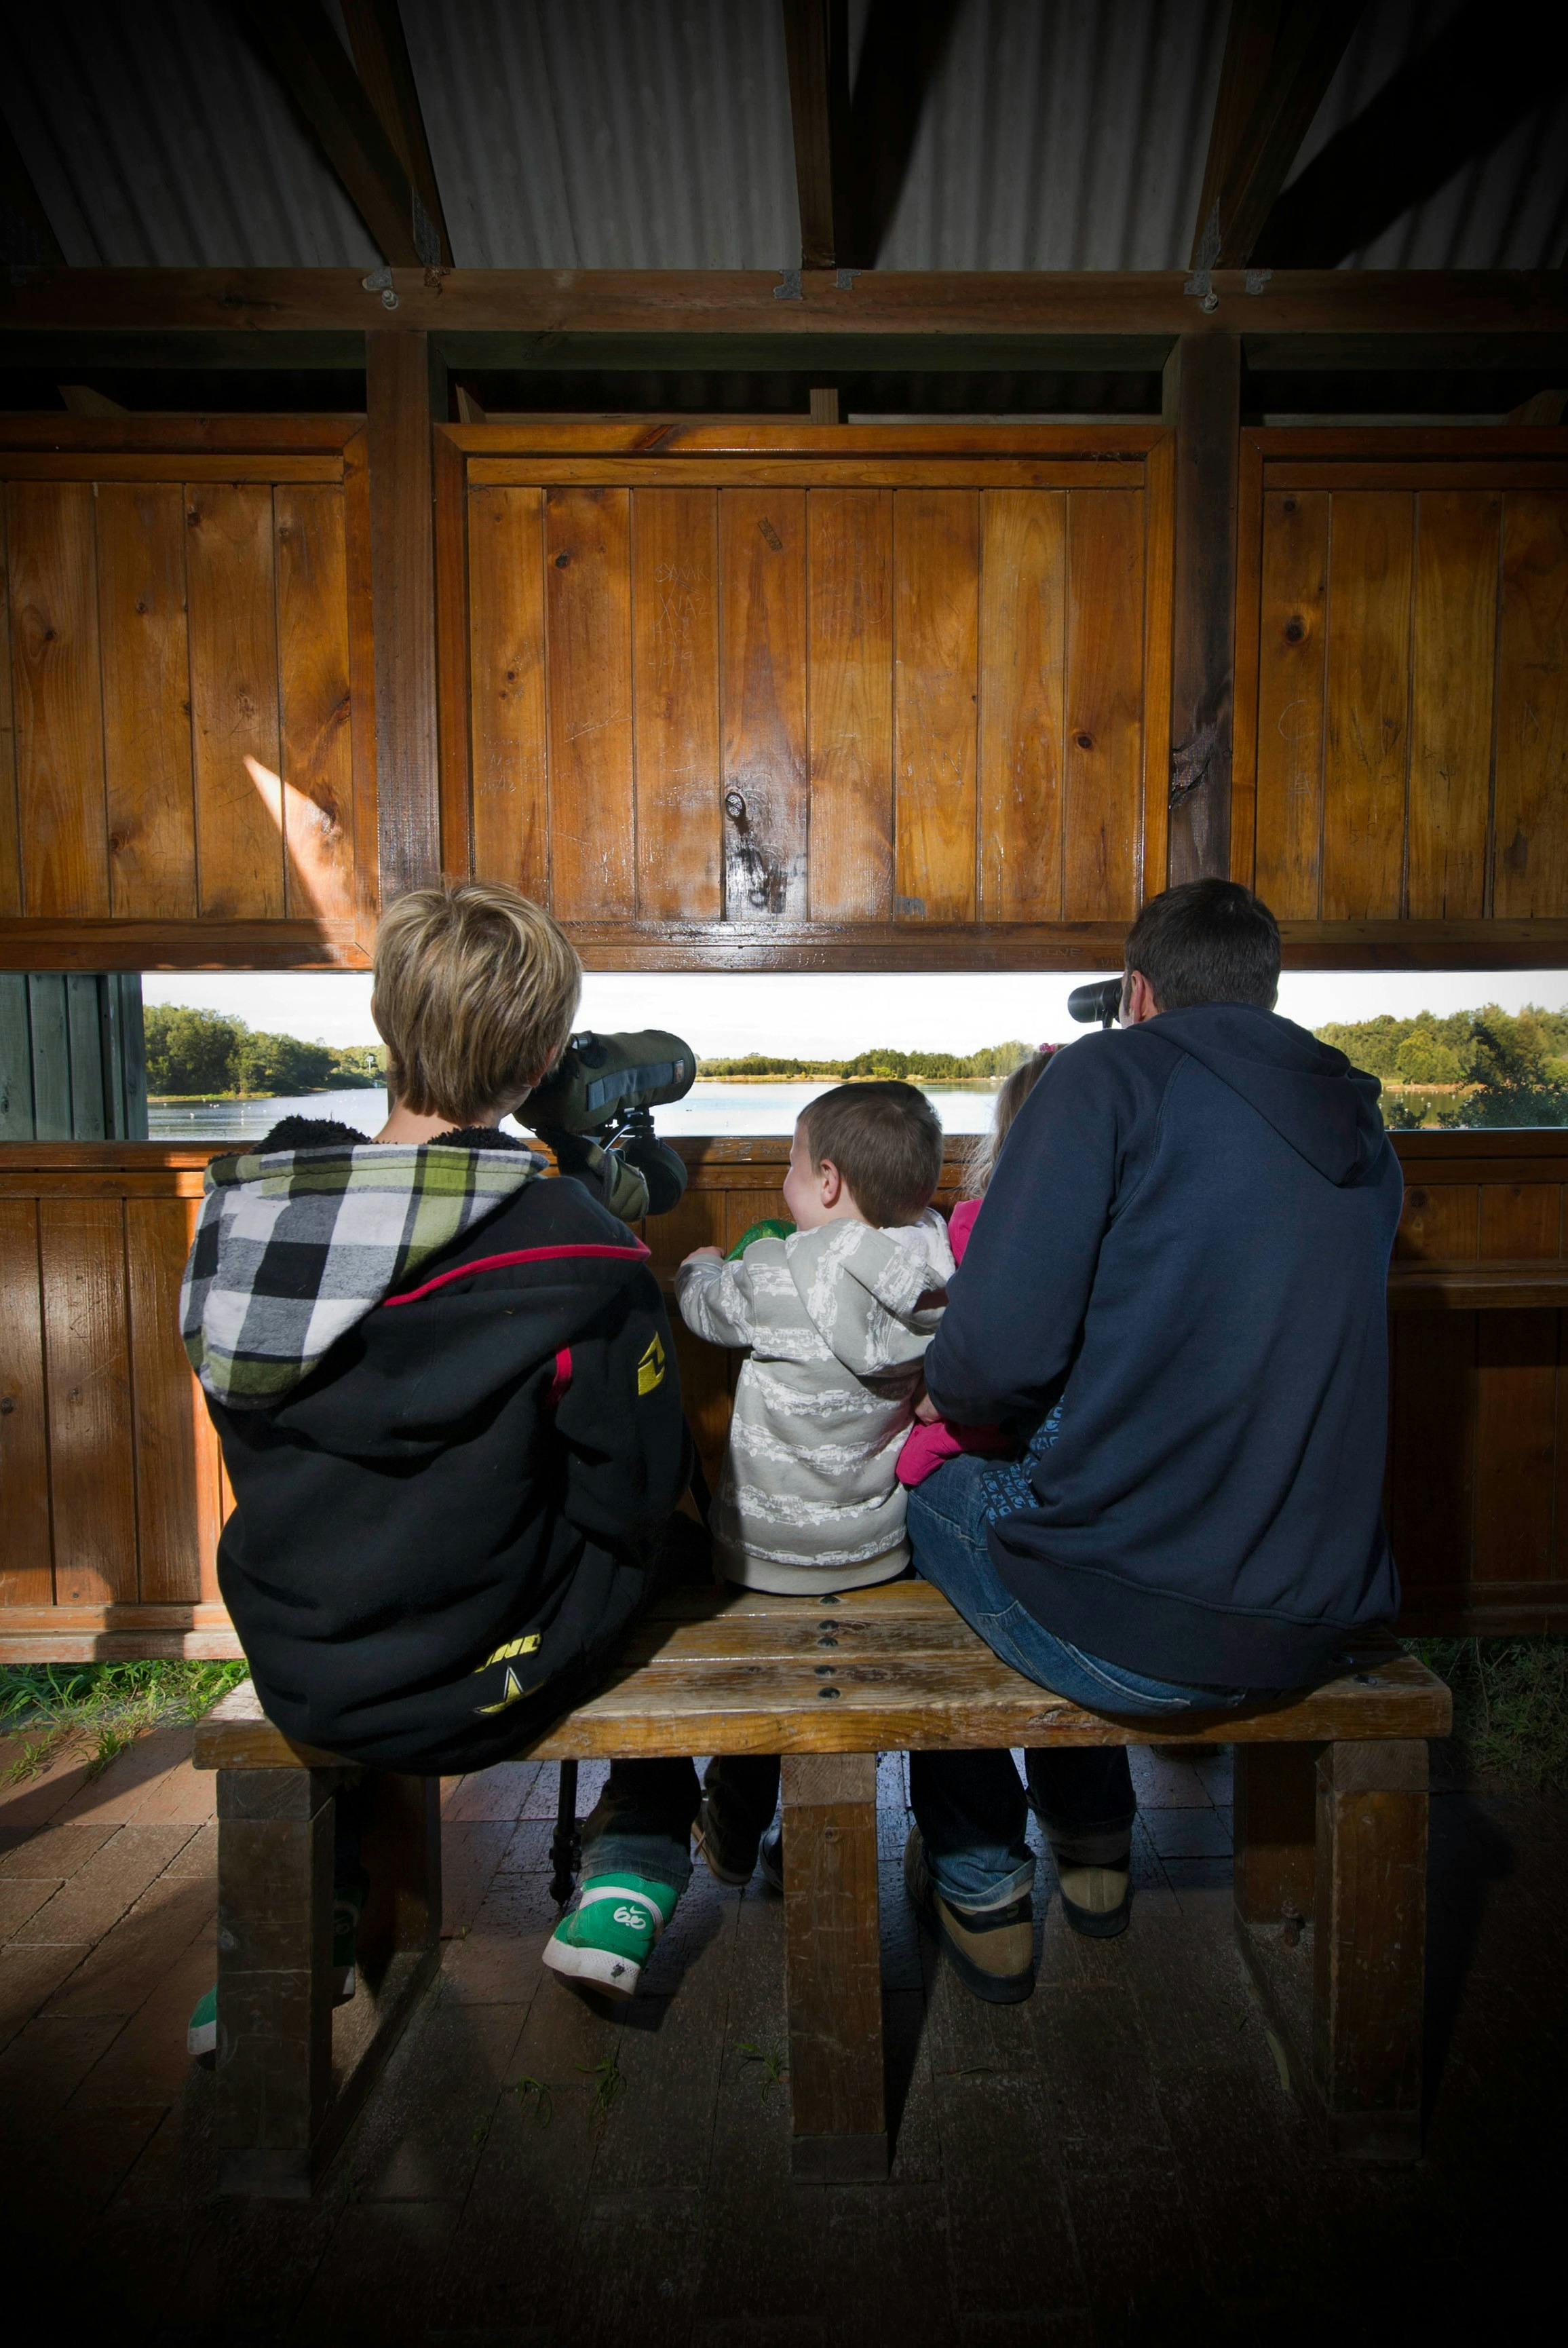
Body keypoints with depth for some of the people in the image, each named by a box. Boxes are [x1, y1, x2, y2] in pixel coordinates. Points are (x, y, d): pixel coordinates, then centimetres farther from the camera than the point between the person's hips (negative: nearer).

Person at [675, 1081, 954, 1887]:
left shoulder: (777, 1279, -25)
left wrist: (701, 1265, 18)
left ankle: (734, 1836, 43)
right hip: (879, 1548, 4)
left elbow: (706, 1305, -6)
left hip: (773, 1551, -4)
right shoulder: (929, 1273, -12)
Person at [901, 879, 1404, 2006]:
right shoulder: (1361, 1125, 9)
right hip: (1325, 1626, 7)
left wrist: (947, 1391, 2)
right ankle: (1096, 1849, 44)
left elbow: (998, 1356, -21)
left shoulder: (1114, 1075, -11)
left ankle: (981, 1891, 34)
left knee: (925, 1490, 21)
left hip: (1134, 1634, -6)